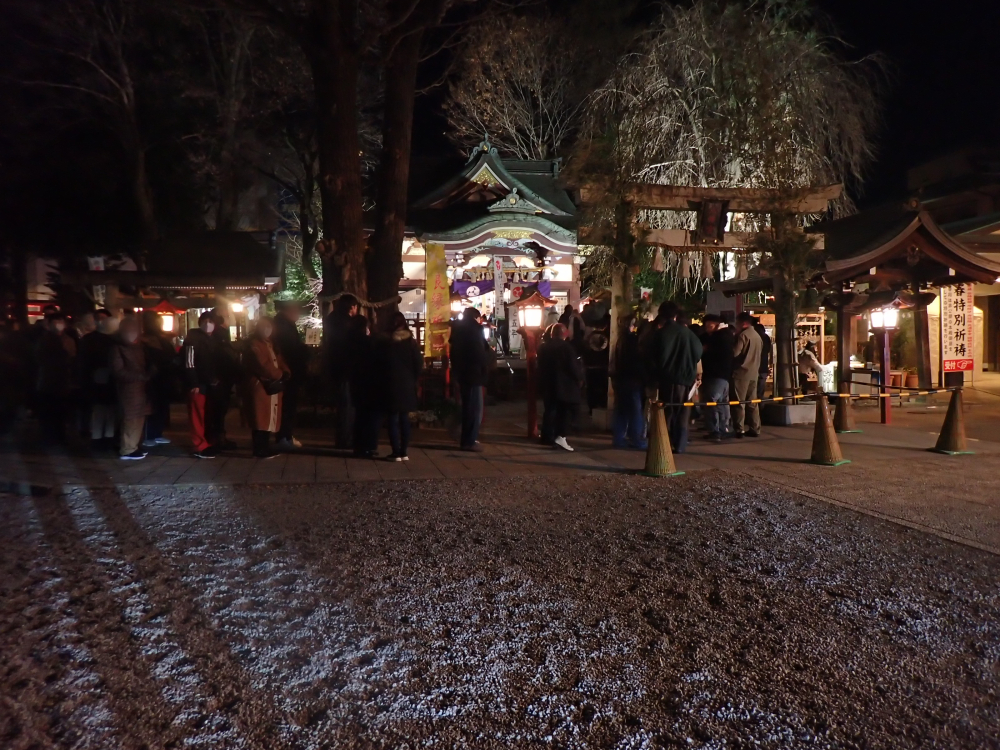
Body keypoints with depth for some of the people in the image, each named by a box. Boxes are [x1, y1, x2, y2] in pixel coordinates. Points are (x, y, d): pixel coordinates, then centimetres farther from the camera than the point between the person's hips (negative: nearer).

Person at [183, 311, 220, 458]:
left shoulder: (212, 340, 17)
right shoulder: (193, 338, -8)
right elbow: (189, 362, -15)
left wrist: (216, 378, 9)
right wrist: (193, 384, -19)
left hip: (209, 383, 8)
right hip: (198, 383, -8)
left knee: (208, 415, 12)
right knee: (198, 416, -4)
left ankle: (206, 444, 21)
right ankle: (201, 447, -2)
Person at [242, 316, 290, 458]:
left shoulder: (270, 345, 21)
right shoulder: (253, 345, -9)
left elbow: (279, 361, 16)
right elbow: (263, 365, -19)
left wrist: (285, 373, -5)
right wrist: (279, 375, -11)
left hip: (273, 387, 9)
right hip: (260, 386, -9)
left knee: (269, 418, 10)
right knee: (261, 419, -8)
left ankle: (265, 447, 17)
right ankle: (260, 450, -5)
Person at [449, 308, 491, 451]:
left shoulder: (458, 329, 15)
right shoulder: (473, 329, -10)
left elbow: (454, 352, 18)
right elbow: (479, 351, -13)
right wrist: (485, 367, -2)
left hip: (462, 372, 9)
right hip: (473, 373, -9)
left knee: (468, 407, 15)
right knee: (475, 408, -5)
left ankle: (466, 439, 19)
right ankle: (470, 441, -5)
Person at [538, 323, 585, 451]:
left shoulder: (543, 347, 8)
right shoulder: (566, 347, -13)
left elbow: (540, 367, 15)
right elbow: (574, 367, -13)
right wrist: (580, 378, 3)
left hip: (547, 385, 6)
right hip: (564, 386, -6)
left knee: (550, 410, 14)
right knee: (565, 411, 0)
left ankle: (548, 436, 17)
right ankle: (560, 436, -11)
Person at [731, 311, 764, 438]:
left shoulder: (743, 335, -12)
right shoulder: (757, 336, 15)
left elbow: (735, 353, -18)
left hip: (742, 372, -8)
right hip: (753, 373, 8)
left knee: (739, 402, -4)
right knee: (753, 402, 10)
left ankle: (739, 430, -5)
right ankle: (755, 429, 11)